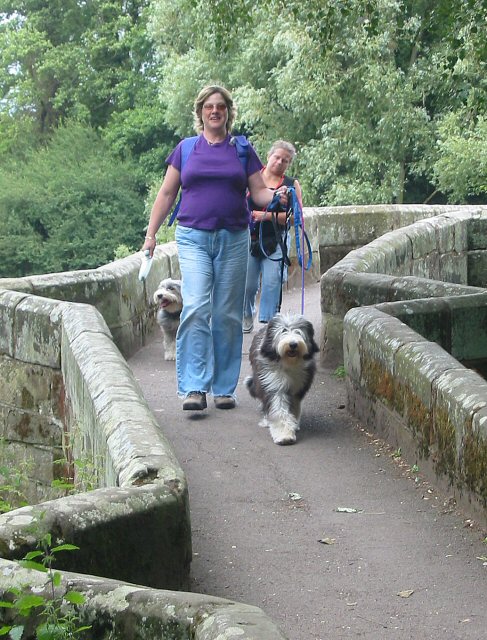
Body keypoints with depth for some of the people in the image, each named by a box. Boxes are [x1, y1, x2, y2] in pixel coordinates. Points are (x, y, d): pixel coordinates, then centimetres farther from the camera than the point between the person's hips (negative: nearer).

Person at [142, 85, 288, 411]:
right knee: (196, 308, -15)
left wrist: (278, 197, -14)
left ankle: (224, 388, 11)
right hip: (194, 237, -1)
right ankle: (194, 388, -17)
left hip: (233, 239, 1)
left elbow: (259, 192, 7)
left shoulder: (242, 149, 10)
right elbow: (166, 194, 12)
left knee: (228, 315, 3)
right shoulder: (185, 149, 10)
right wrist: (151, 234, 6)